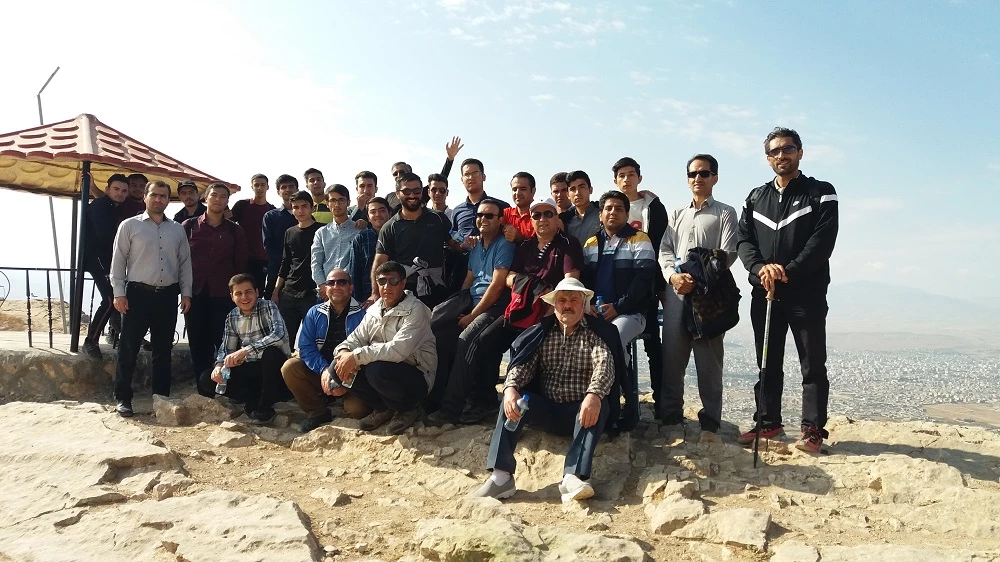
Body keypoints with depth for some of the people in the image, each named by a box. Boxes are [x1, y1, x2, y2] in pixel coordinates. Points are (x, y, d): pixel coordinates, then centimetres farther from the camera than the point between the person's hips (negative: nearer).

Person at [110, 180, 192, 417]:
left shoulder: (178, 230, 11)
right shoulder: (130, 225, 2)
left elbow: (185, 263, 12)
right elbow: (118, 261, -1)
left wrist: (186, 293, 6)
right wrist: (119, 293, -8)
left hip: (168, 295, 3)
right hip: (138, 293, -3)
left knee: (163, 349, 9)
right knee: (129, 348, 1)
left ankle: (161, 397, 18)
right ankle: (123, 398, 11)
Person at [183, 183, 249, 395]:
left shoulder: (234, 231, 7)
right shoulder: (189, 226, 7)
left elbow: (241, 264, 8)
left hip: (223, 294, -1)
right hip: (195, 292, 1)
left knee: (223, 340, -3)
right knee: (198, 341, 5)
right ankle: (203, 386, 14)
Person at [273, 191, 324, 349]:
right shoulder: (290, 233, 15)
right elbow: (285, 264, 18)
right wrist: (276, 291, 12)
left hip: (312, 294, -5)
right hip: (288, 294, 5)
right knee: (287, 338, 5)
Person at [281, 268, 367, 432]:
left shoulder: (362, 314, -6)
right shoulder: (314, 313, 7)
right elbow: (306, 347, -1)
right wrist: (324, 370, -19)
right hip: (319, 373, 5)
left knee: (357, 410, -30)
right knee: (290, 367, -19)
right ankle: (317, 413, -3)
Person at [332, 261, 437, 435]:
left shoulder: (416, 310, -16)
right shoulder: (374, 310, 7)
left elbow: (398, 349, -29)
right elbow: (356, 338, 6)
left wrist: (356, 356, -28)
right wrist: (344, 352, -19)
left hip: (416, 376, -7)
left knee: (376, 370, -35)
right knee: (340, 365, -10)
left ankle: (407, 408, -4)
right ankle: (383, 409, 7)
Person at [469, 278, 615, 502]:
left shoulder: (595, 334, 0)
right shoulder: (542, 332, 7)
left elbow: (605, 365, -17)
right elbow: (522, 365, -5)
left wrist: (594, 394, -39)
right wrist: (510, 388, -28)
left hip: (581, 411, -2)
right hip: (547, 409, 2)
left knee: (599, 406, -33)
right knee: (513, 400, -23)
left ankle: (574, 477, -44)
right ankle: (501, 476, -33)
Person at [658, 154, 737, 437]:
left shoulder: (725, 213, 9)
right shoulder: (677, 215, 22)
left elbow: (728, 253, -3)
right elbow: (665, 250, 12)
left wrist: (699, 277, -14)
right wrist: (673, 275, -8)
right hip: (676, 293, 4)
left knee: (708, 360, -2)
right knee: (671, 357, 3)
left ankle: (709, 422, 4)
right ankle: (670, 417, 11)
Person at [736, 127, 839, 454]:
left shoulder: (821, 194, 2)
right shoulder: (756, 198, 14)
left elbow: (822, 242, -10)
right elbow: (743, 240, 4)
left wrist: (788, 271, -20)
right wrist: (761, 268, -15)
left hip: (807, 294, -4)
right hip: (764, 294, 4)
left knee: (813, 365, 1)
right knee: (768, 363, 11)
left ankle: (813, 430, 8)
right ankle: (769, 423, 21)